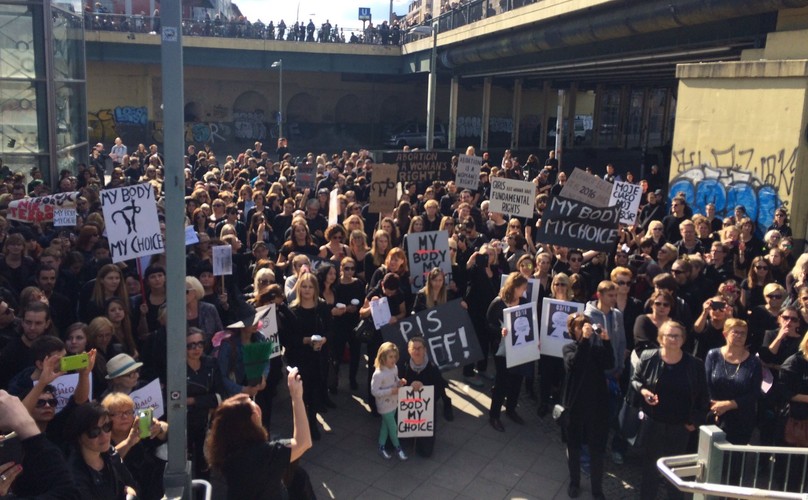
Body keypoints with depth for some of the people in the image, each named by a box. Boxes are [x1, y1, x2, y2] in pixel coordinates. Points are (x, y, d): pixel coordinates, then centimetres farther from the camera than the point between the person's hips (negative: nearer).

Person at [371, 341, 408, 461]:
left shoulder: (394, 368, -5)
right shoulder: (378, 374, -30)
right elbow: (374, 391, -26)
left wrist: (400, 382, -11)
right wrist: (390, 391, -30)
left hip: (394, 403, 7)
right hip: (385, 406, -7)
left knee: (386, 425, 22)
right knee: (392, 427, 9)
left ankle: (382, 447, 39)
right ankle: (398, 448, 33)